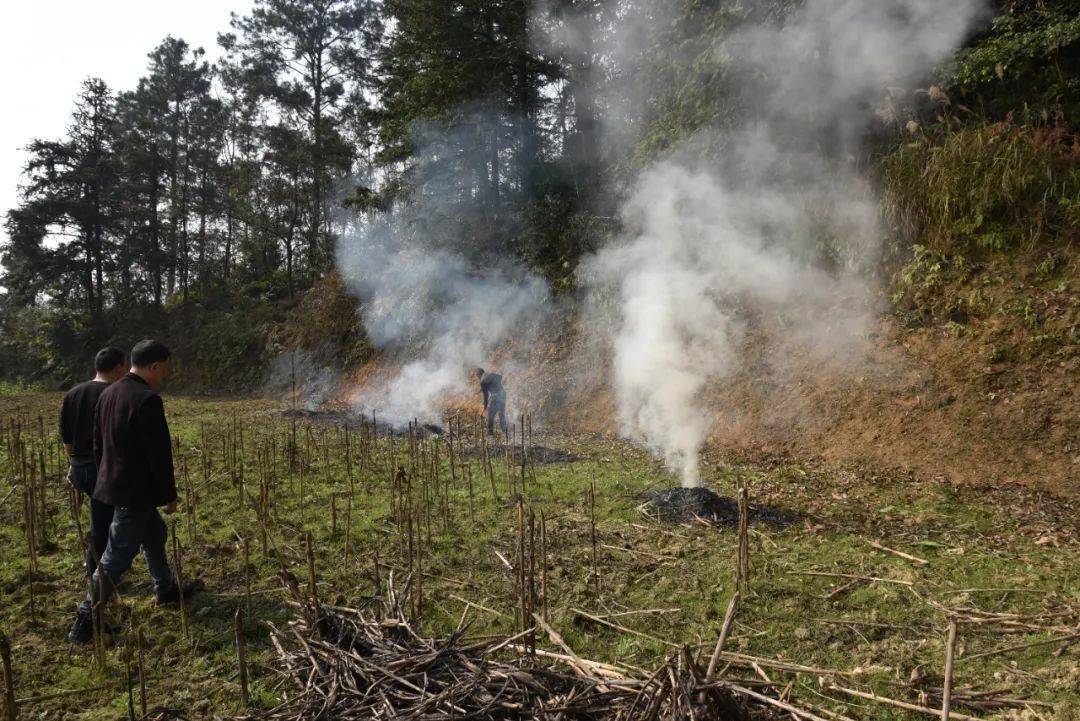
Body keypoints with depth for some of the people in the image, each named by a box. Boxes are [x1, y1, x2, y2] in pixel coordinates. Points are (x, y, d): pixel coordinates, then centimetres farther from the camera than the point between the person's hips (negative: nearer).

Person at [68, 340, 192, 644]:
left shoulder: (107, 394, 5)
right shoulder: (147, 400, -23)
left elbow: (98, 444, 14)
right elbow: (159, 454, -20)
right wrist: (170, 494, -9)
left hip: (114, 484, 9)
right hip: (136, 491, -9)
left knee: (155, 533, 25)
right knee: (116, 557, 0)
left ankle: (166, 589, 40)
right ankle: (85, 622, 7)